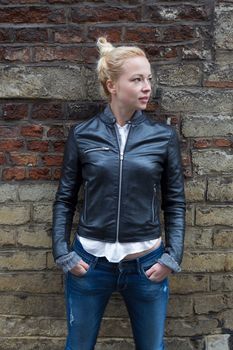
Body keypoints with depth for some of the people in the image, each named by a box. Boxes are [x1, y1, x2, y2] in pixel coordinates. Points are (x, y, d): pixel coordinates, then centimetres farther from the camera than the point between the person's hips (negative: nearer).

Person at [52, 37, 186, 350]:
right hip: (89, 262, 0)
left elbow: (175, 203, 2)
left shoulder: (164, 136, -2)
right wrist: (62, 253, -3)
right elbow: (65, 199, 2)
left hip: (147, 264, 1)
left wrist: (172, 257, -4)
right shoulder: (82, 135, -4)